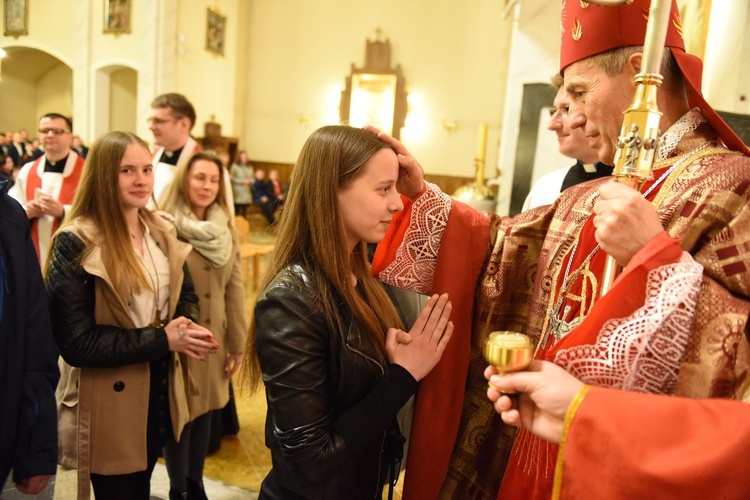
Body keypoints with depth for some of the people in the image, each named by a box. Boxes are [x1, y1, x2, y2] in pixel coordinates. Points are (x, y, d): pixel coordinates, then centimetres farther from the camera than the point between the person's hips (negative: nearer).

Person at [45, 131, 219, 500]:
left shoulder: (162, 233, 1)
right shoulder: (75, 243, -18)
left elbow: (185, 295, 12)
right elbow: (76, 342, -21)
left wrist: (185, 328, -11)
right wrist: (162, 340, -23)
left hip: (159, 395, 6)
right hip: (110, 405, -6)